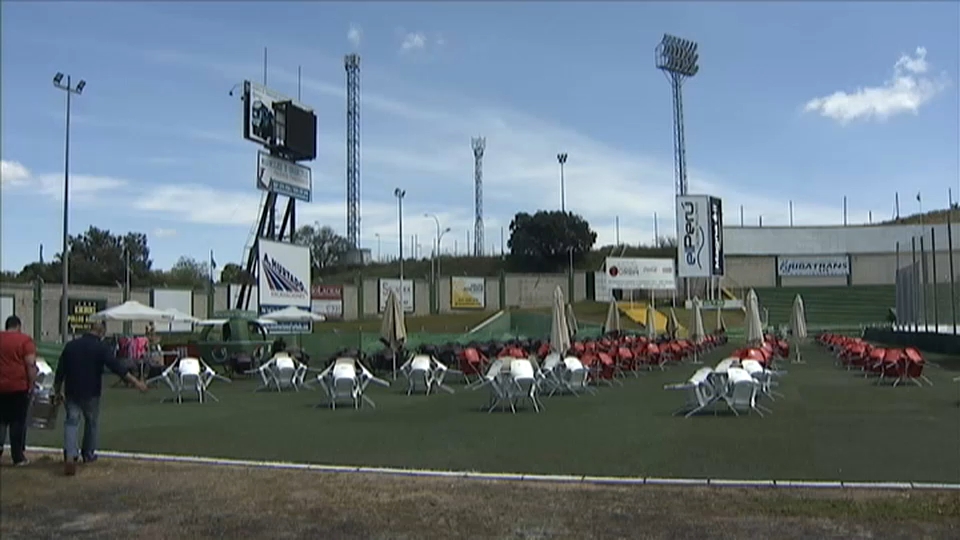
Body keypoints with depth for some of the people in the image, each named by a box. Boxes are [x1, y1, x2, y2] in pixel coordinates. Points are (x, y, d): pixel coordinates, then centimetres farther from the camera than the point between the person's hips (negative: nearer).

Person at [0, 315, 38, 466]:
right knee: (18, 422, 3)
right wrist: (31, 385, -7)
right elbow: (31, 364, -14)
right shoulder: (24, 340, -7)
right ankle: (18, 457, 6)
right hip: (19, 387, -4)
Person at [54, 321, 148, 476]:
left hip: (71, 392, 3)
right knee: (92, 422, 15)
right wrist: (136, 382, -18)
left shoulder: (70, 346, 4)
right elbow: (116, 366, -17)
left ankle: (70, 456, -15)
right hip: (91, 393, -2)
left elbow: (60, 371, 8)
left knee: (71, 421, 3)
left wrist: (58, 391, 18)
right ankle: (88, 454, 25)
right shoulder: (101, 347, -9)